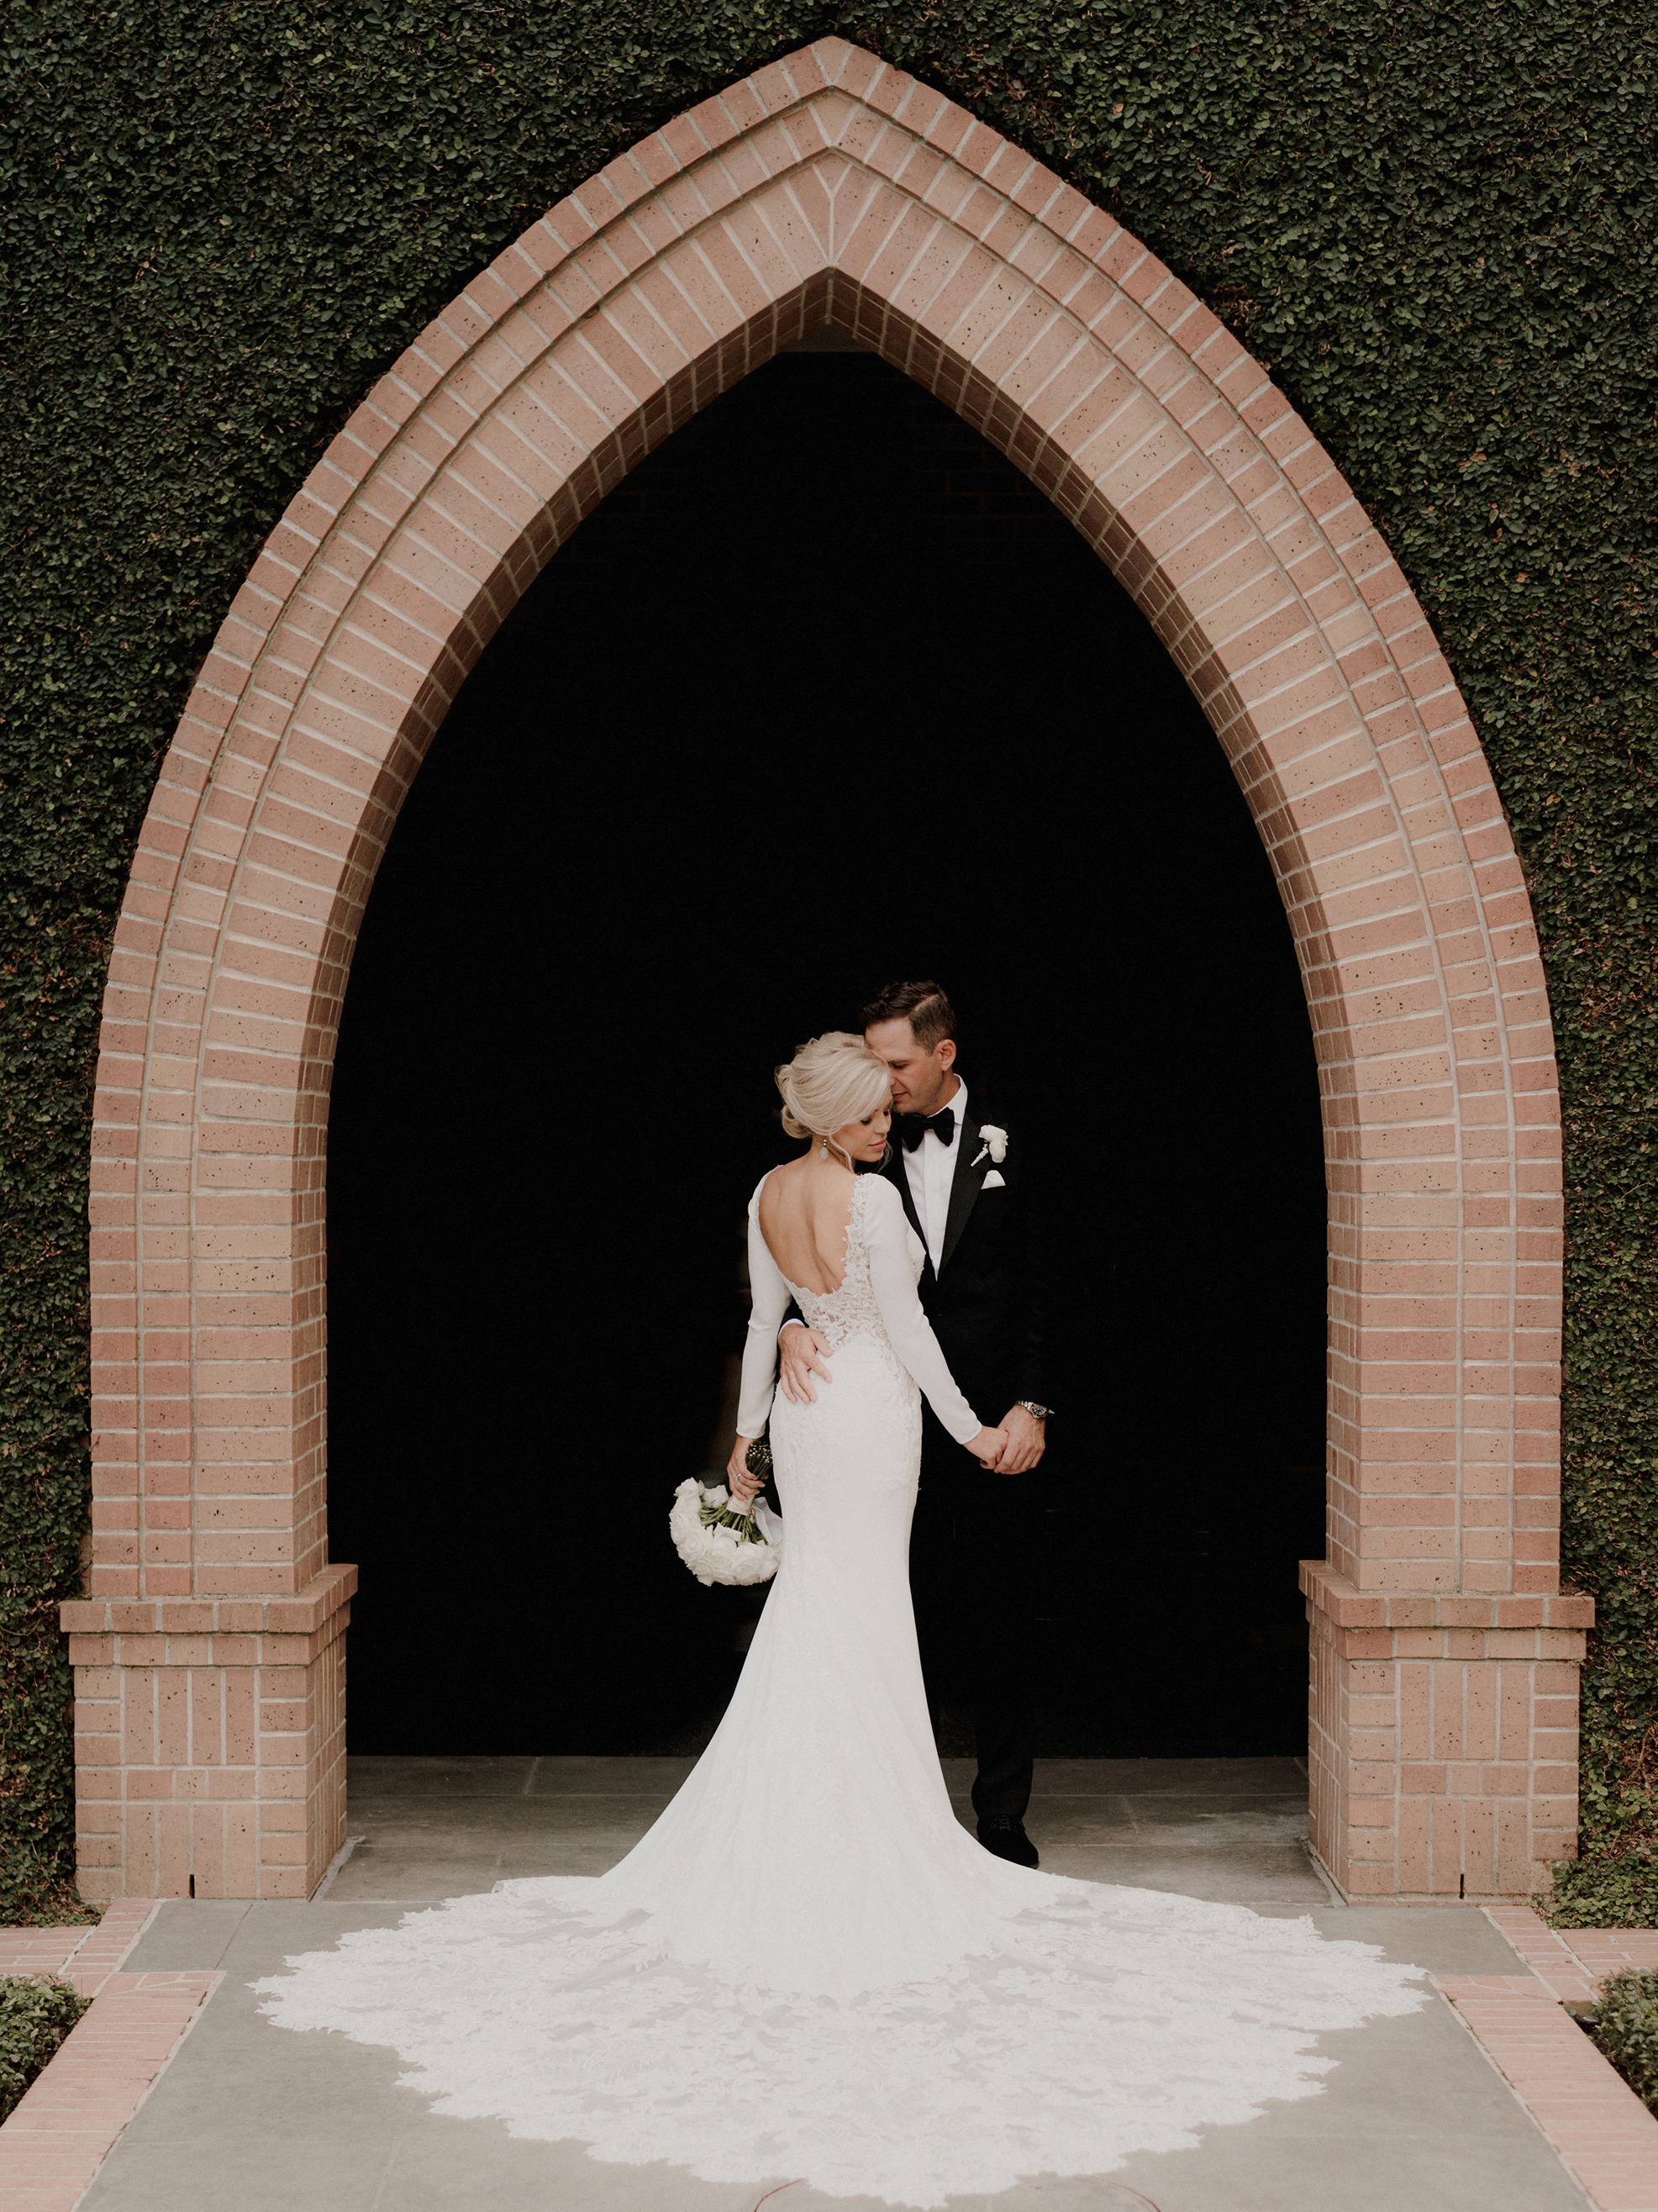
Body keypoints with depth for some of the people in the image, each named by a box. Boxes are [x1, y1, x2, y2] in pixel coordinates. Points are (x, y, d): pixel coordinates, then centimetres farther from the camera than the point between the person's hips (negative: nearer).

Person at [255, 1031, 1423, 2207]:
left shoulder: (767, 1197, 2)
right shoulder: (874, 1198, -20)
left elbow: (766, 1321, 10)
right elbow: (907, 1329, -15)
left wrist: (748, 1432, 19)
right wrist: (970, 1429, -4)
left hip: (805, 1411, 7)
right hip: (876, 1411, -7)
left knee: (816, 1595, 15)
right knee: (862, 1610, 1)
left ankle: (785, 1824, 19)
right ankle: (856, 1830, 9)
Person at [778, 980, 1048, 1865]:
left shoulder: (1010, 1147, 3)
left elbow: (1042, 1288, 3)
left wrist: (1031, 1406, -5)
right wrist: (792, 1326, -17)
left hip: (995, 1427, -1)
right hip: (897, 1423, 1)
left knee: (1001, 1630, 5)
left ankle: (1002, 1818, 16)